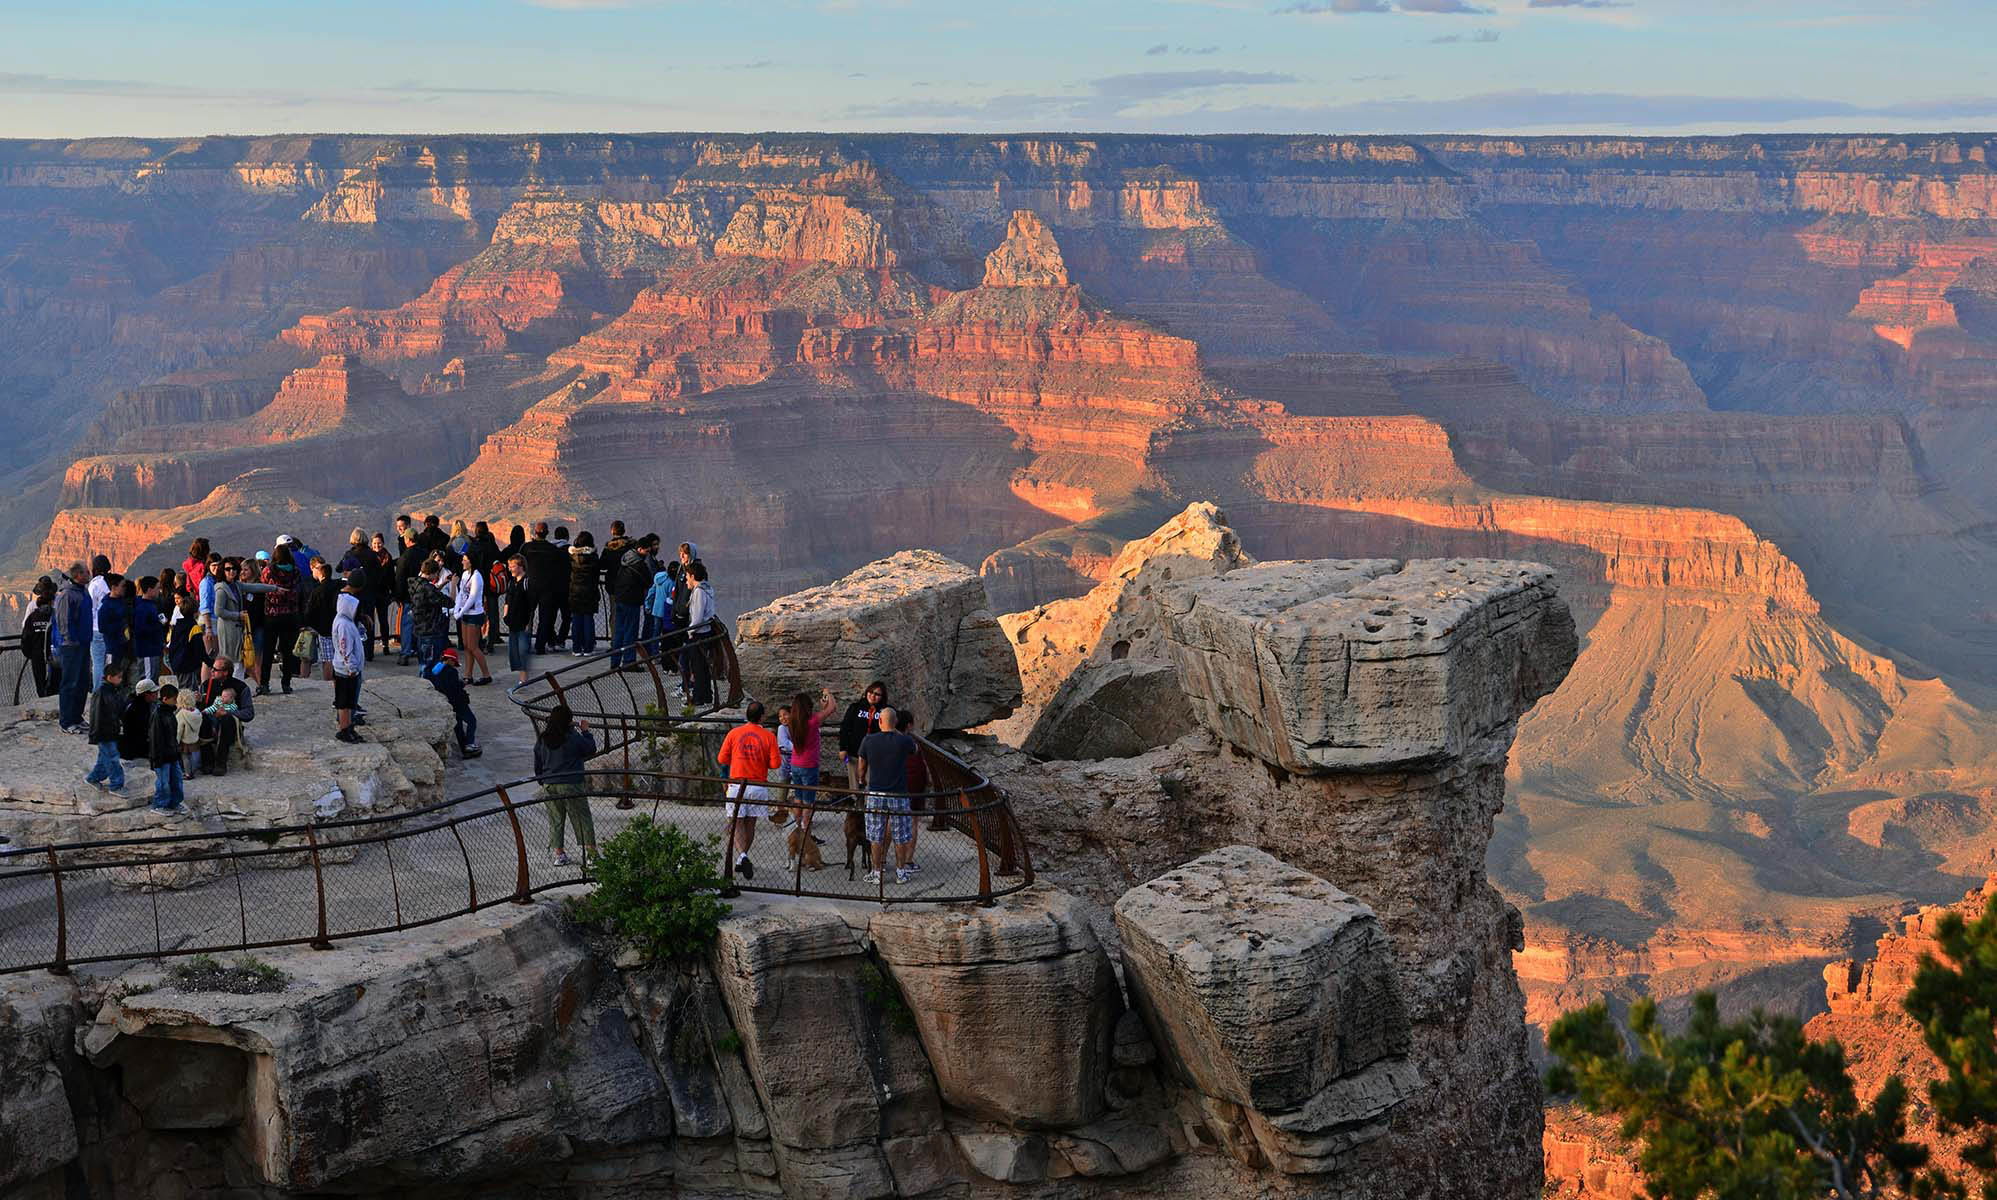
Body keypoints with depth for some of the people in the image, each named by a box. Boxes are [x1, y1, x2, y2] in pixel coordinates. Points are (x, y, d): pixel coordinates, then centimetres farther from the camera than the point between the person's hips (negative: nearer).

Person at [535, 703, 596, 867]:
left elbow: (537, 764, 10)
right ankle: (591, 851, 5)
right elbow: (591, 750, 1)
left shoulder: (542, 739, 2)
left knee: (555, 820, 13)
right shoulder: (574, 737, -12)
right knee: (582, 818, 5)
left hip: (549, 786, 4)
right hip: (571, 785, -4)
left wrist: (542, 781, 22)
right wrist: (586, 731, 12)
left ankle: (559, 853, 13)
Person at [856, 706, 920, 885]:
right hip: (899, 795, -1)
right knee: (901, 836, 12)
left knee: (877, 836, 10)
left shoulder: (869, 741, -6)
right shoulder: (904, 741, -10)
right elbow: (915, 750, 14)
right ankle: (901, 872, 19)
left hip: (875, 794, 1)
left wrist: (862, 781, 29)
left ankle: (877, 872, 15)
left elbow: (861, 765, 8)